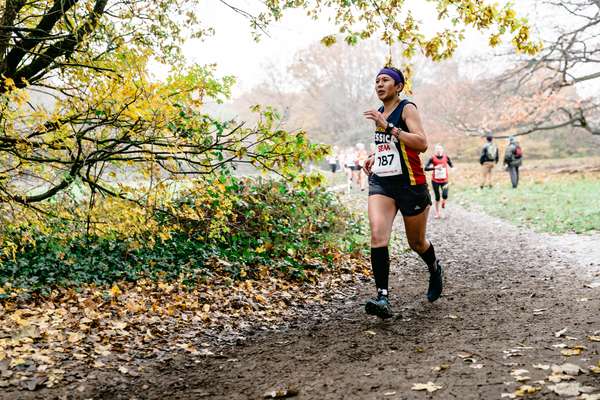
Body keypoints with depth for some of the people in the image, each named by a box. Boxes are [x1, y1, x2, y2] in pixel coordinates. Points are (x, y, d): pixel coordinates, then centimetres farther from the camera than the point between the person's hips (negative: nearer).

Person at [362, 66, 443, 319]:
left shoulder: (407, 108, -7)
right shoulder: (381, 113, 14)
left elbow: (421, 143, -23)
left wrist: (388, 127, -26)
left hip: (410, 184, -5)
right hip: (380, 182, 5)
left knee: (416, 242, 11)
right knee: (377, 235, -18)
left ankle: (435, 269, 45)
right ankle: (383, 298, -21)